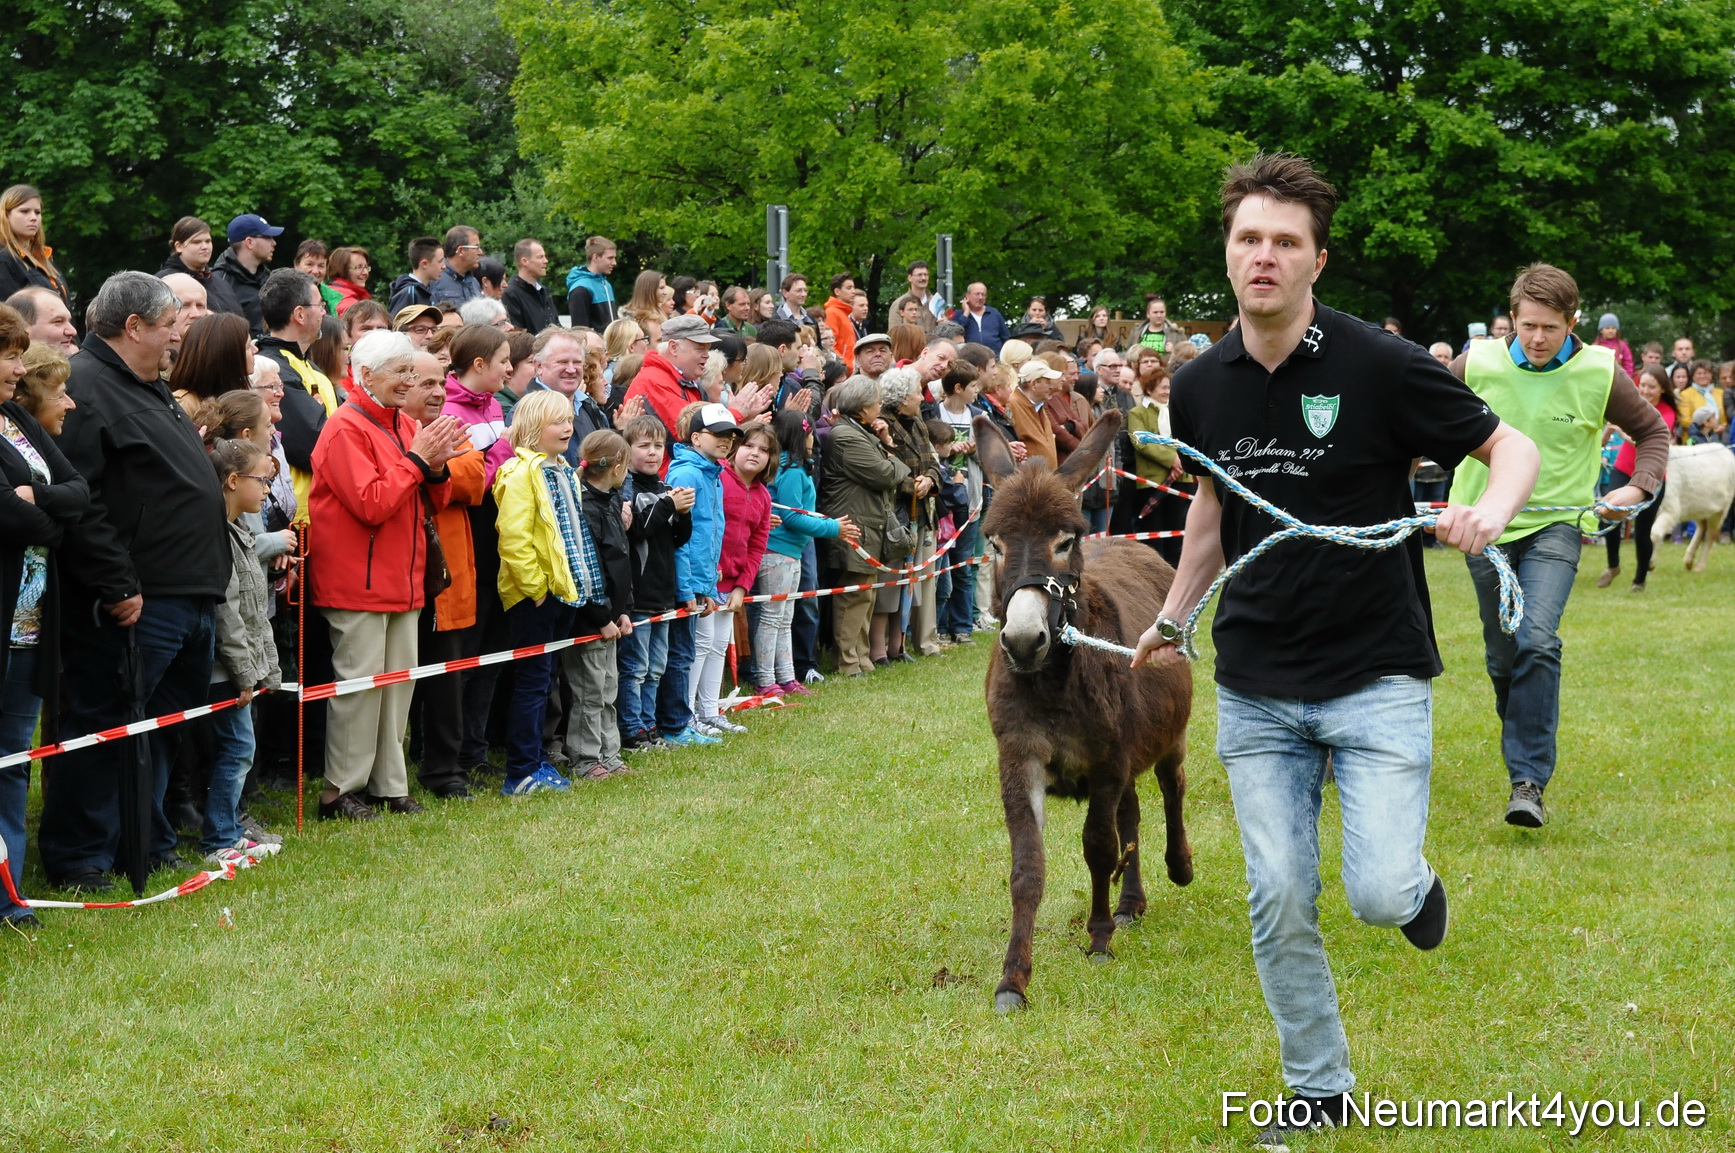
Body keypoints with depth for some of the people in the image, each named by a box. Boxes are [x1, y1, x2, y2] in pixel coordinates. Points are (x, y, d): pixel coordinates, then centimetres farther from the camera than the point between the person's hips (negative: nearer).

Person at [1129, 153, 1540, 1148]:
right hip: (1257, 686, 4)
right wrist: (1174, 617, 24)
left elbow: (1511, 444, -5)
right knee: (1280, 902, 3)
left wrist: (1493, 508, -27)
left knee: (1378, 895, -12)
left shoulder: (1379, 364, -13)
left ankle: (1415, 879, 25)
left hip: (1376, 675, -3)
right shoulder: (1202, 386, 1)